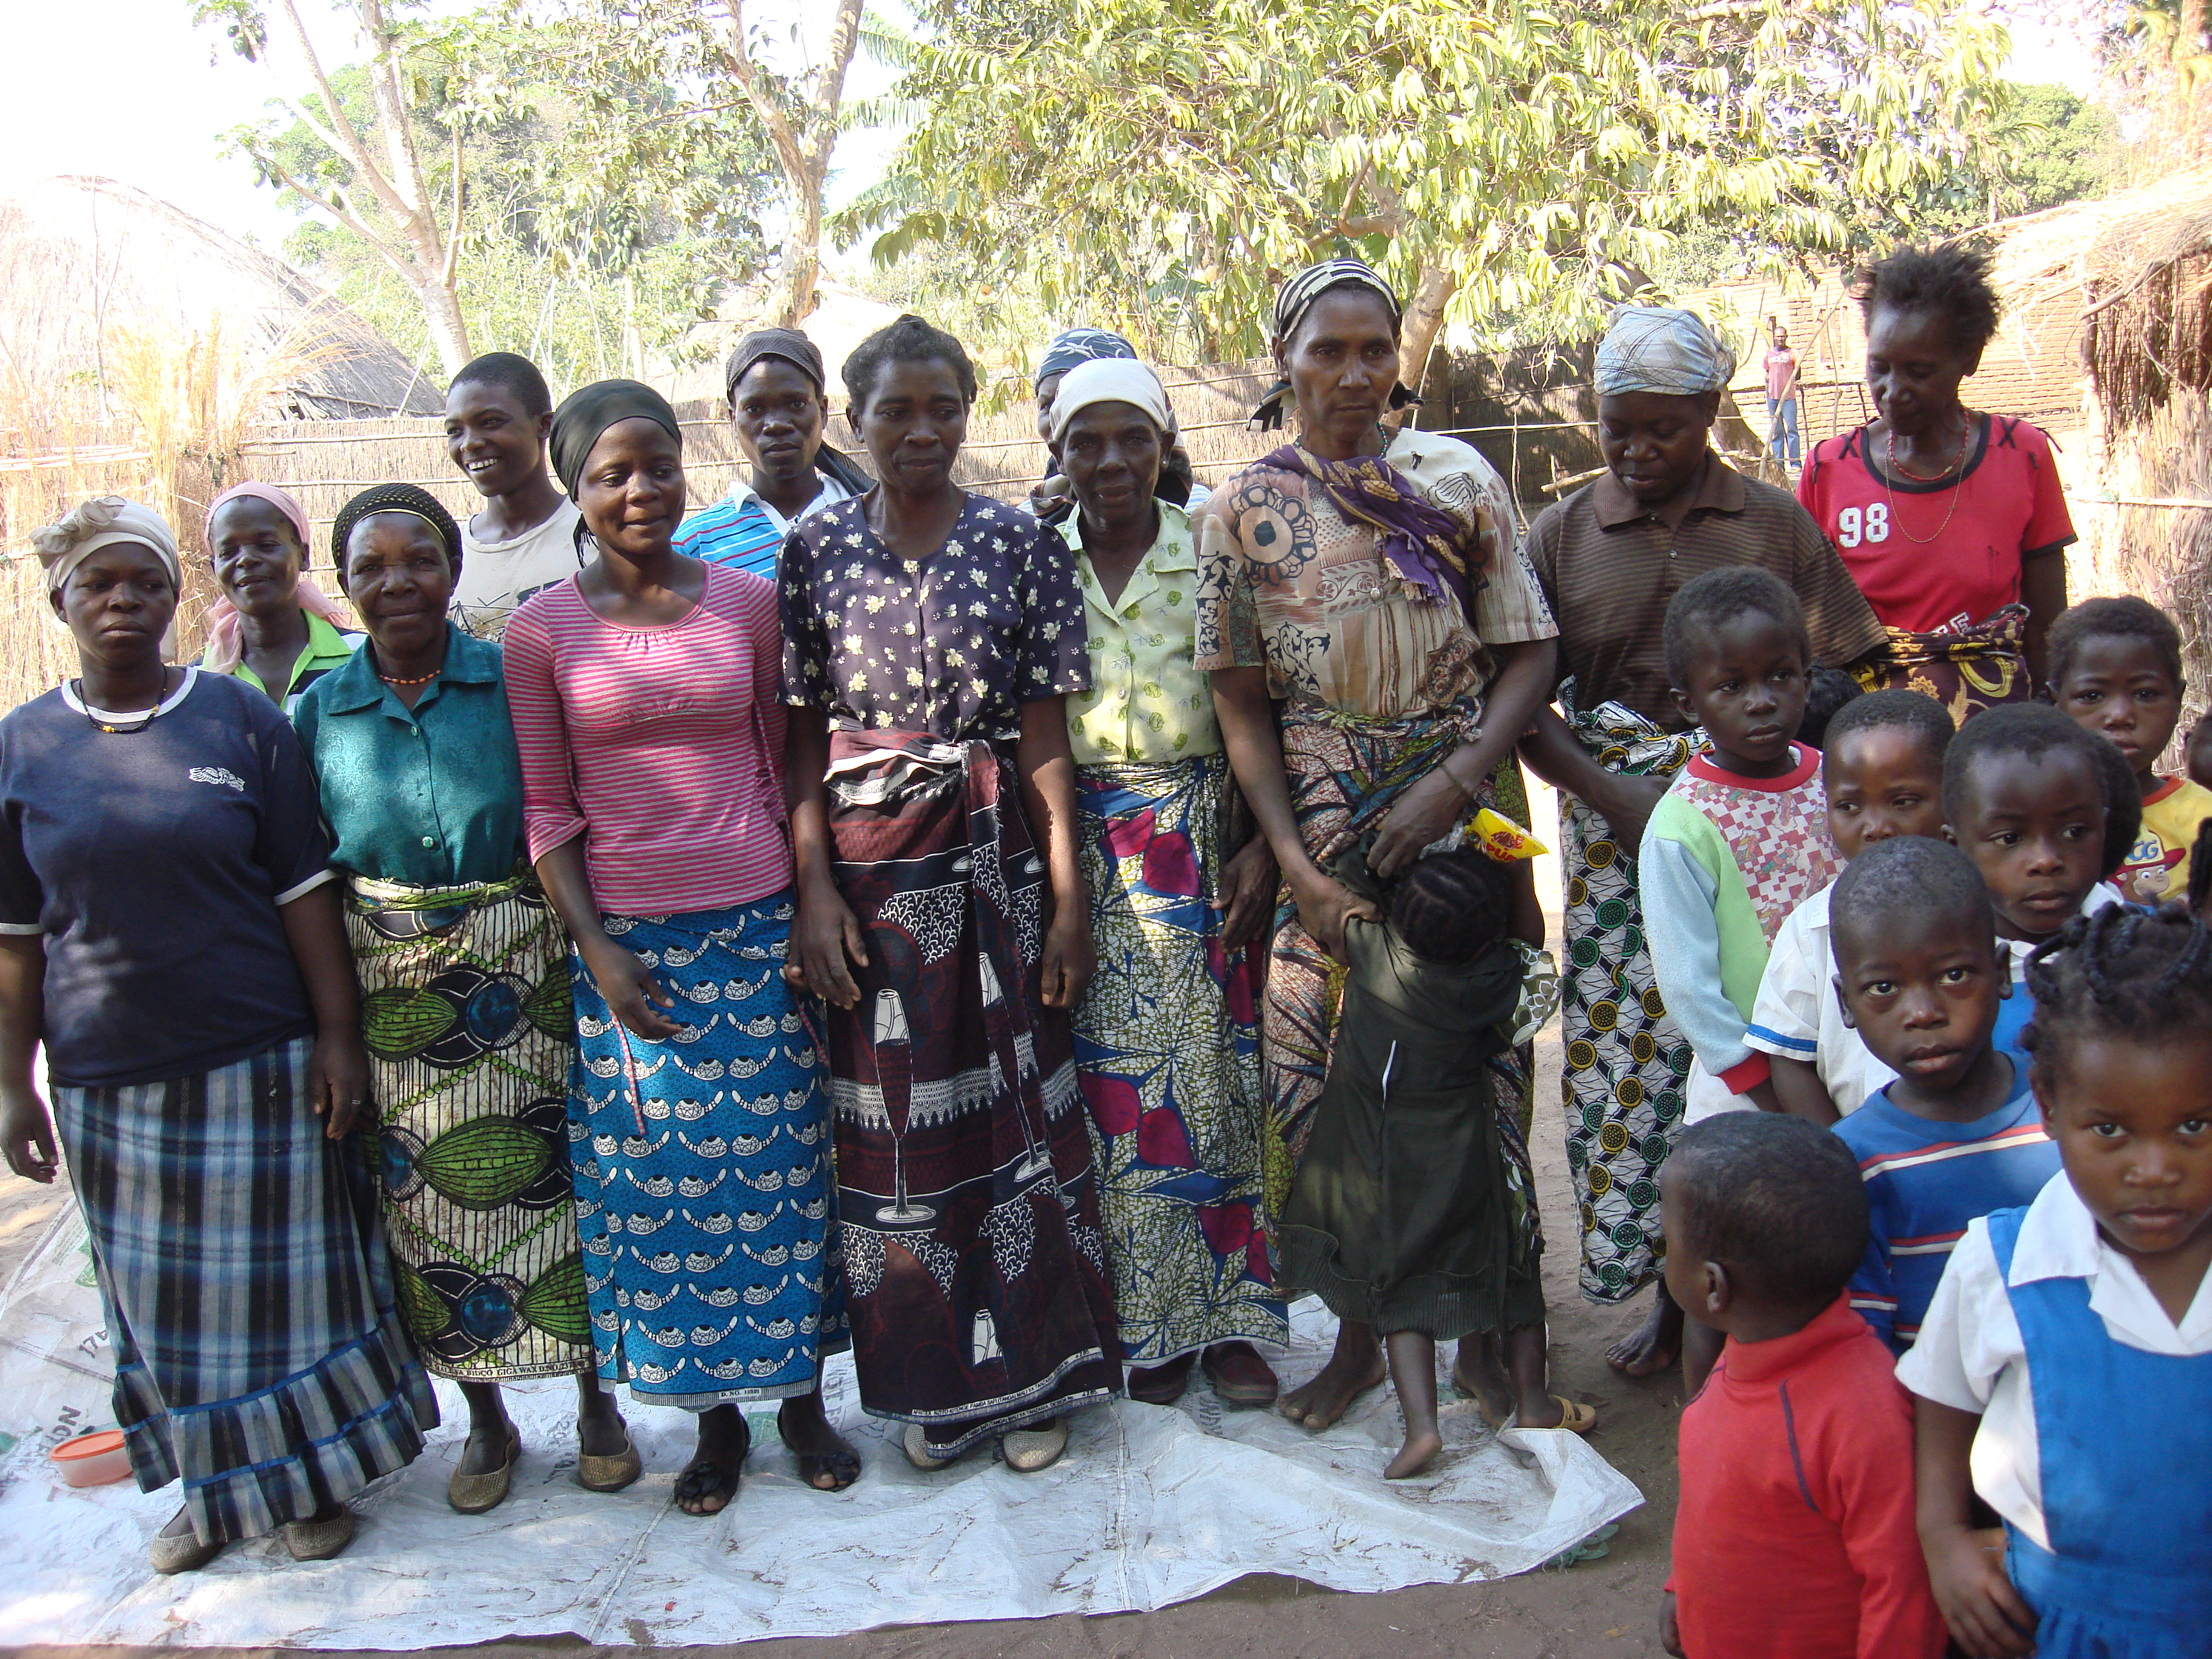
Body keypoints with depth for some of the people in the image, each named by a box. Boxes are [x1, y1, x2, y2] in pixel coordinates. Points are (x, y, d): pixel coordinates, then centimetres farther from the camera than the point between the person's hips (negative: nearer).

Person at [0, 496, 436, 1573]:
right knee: (162, 1297, 11)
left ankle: (309, 1479, 26)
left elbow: (305, 890, -3)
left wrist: (337, 1032, -7)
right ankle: (215, 1489, 30)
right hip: (108, 1078, 2)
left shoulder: (240, 720, -2)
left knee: (282, 1275, 7)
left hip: (257, 1065, -2)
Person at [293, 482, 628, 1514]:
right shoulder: (320, 713, 2)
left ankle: (595, 1398, 26)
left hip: (526, 975, -2)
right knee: (427, 1197, 9)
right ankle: (487, 1422, 28)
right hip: (395, 994, 2)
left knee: (556, 1177, 5)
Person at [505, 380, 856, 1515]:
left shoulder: (747, 603, 3)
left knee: (777, 1166, 7)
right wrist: (597, 949, -8)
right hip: (628, 944, -1)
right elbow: (546, 810, 0)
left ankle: (801, 1396, 25)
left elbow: (784, 767, 8)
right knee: (660, 1185, 6)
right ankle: (714, 1415, 24)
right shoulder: (542, 630, -1)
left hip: (757, 930, 1)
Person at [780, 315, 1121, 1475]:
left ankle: (1033, 1373, 19)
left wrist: (1069, 895, -6)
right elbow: (802, 736, 2)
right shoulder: (816, 550, 4)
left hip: (998, 856, -1)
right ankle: (939, 1383, 22)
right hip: (868, 867, 1)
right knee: (894, 1121, 6)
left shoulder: (1022, 544, 2)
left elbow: (1046, 731, -2)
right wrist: (815, 889, -6)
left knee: (1017, 1106, 3)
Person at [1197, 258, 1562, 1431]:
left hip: (1461, 814, 0)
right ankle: (1361, 1335, 22)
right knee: (1327, 1074, 3)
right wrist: (1295, 865, -7)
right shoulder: (1244, 511, 2)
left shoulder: (1459, 479, 1)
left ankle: (1485, 1326, 21)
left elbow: (1528, 657, 0)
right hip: (1319, 834, 1)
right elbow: (1242, 705, 1)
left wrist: (1452, 785, -14)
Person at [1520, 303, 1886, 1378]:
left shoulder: (1772, 525, 5)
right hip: (1616, 822, 1)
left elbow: (1836, 676, 4)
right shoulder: (1564, 535, 8)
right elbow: (1522, 700, 4)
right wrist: (1607, 791, -10)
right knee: (1625, 1038, 1)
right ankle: (1669, 1293, 17)